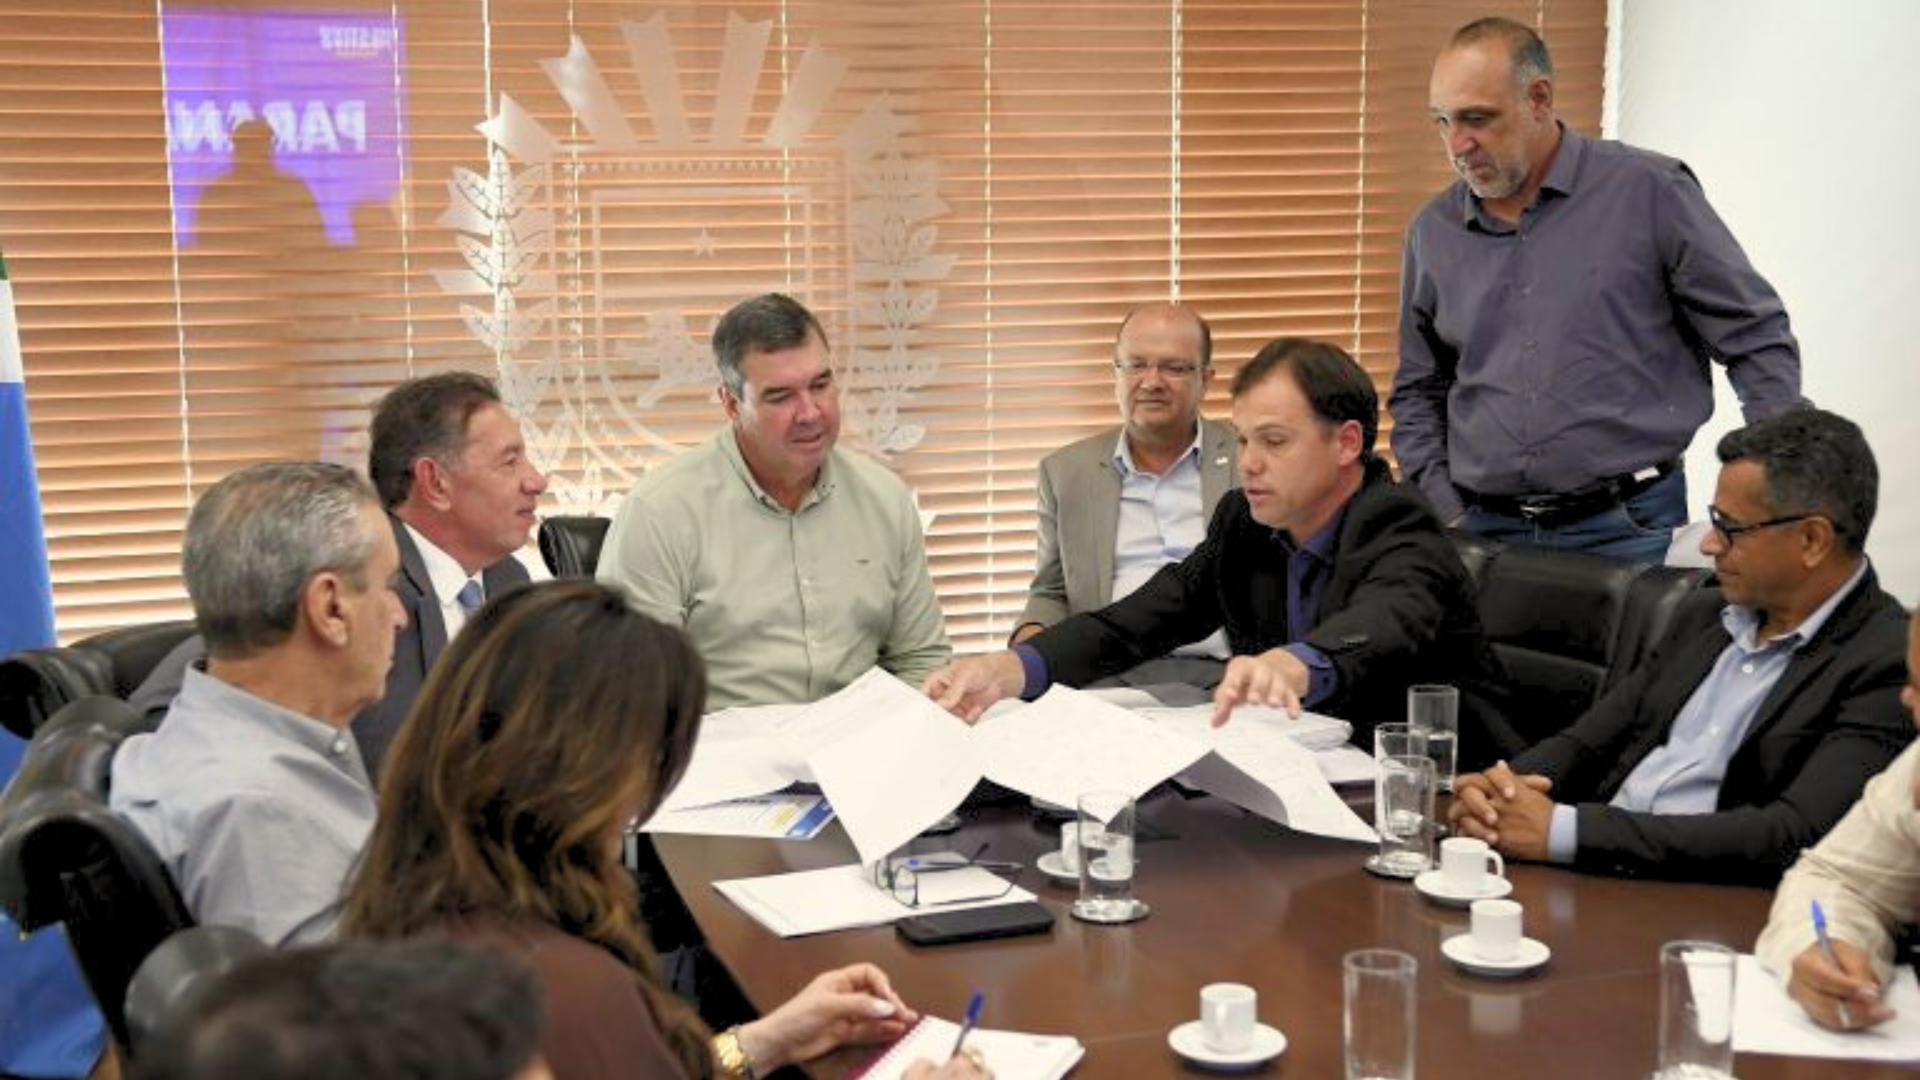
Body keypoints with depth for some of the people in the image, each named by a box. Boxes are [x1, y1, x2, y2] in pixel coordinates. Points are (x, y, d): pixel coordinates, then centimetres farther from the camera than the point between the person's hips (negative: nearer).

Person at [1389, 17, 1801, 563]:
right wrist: (1447, 516, 6)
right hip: (1485, 532, 3)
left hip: (1627, 532, -3)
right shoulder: (1432, 230, 9)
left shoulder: (1649, 191, -2)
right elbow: (1417, 393, 18)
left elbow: (1758, 339, 1)